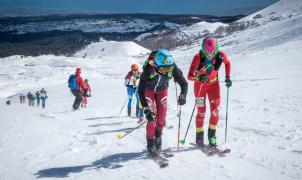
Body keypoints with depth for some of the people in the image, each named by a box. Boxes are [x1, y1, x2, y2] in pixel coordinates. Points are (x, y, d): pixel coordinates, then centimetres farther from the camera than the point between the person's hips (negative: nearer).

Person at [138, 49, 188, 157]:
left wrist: (183, 95, -40)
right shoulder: (148, 69, -38)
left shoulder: (172, 68, -31)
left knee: (161, 118, 0)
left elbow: (184, 83, -21)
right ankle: (151, 145, 1)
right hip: (148, 90, -3)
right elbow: (140, 90, -34)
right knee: (152, 118, -12)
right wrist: (146, 109, -41)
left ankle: (157, 138, 23)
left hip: (162, 90, 3)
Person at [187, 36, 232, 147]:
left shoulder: (221, 55, -22)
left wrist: (228, 77, -4)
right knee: (201, 112, -2)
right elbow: (189, 76, -30)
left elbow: (227, 63, 3)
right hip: (200, 85, -2)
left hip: (213, 84, 2)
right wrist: (198, 77, -50)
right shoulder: (198, 57, -29)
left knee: (215, 111, -5)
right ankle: (199, 137, 16)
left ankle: (212, 135, 14)